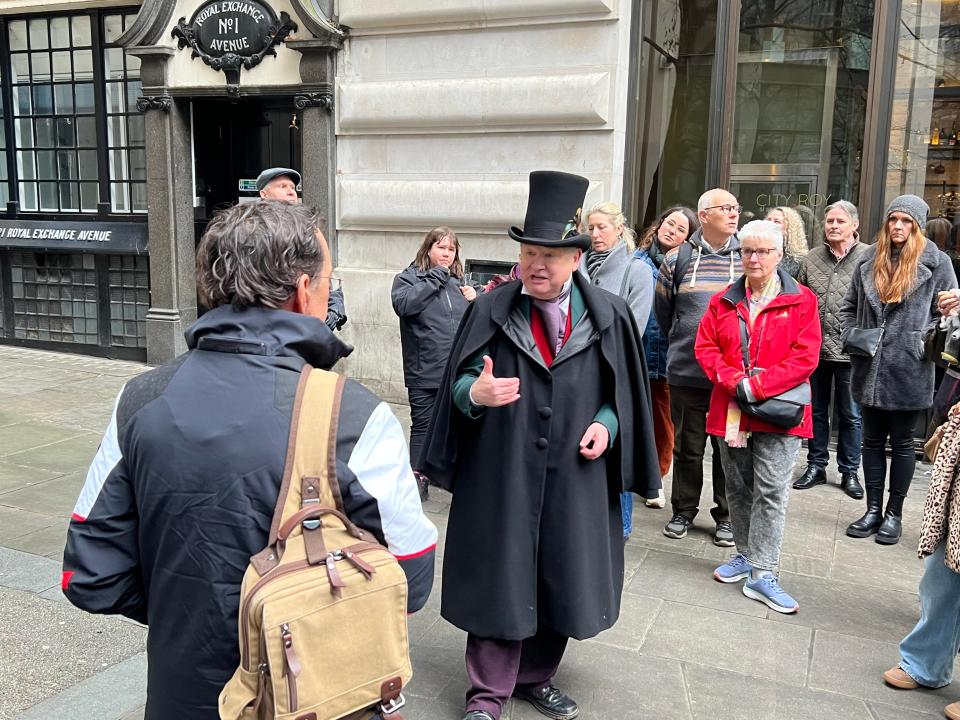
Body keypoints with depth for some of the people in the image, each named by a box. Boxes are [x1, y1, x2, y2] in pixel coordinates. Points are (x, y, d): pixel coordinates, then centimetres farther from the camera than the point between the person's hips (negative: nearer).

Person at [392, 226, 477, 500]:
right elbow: (403, 304, -21)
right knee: (423, 424, 4)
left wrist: (475, 300, 2)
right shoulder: (408, 278, 1)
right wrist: (434, 279, -15)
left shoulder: (458, 282, 14)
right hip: (424, 371, -4)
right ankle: (418, 477, 15)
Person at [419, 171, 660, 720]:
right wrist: (475, 392, -25)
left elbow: (624, 389, 7)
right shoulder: (490, 311, -3)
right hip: (501, 475, -2)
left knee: (559, 582, 14)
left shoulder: (609, 316, 0)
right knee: (499, 580, 5)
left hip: (574, 478, 2)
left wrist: (607, 423, -11)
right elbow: (458, 382, -3)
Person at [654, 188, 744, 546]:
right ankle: (683, 511, 26)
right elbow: (663, 313, 14)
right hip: (687, 373, 0)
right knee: (687, 447, 11)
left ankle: (726, 516, 22)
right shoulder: (677, 259, 2)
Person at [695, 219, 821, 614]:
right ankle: (745, 554, 30)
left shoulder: (802, 300, -3)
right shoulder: (723, 302, 8)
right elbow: (705, 347, 4)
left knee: (771, 492, -5)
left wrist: (757, 386, -17)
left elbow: (805, 357, -10)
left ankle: (762, 574, 1)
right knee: (738, 488, 14)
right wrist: (733, 382, -13)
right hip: (730, 411, 4)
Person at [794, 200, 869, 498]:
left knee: (850, 414, 9)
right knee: (816, 411, 14)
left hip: (851, 350, -3)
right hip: (814, 349, 3)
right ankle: (816, 465, 27)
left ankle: (849, 471, 22)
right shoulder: (811, 259, 6)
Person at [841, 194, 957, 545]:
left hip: (909, 371, -3)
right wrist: (851, 336, 0)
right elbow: (849, 306, 14)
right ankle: (873, 510, 24)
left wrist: (926, 342, -14)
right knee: (873, 440, 12)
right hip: (870, 369, 3)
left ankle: (894, 513, 22)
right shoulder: (870, 258, 7)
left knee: (902, 442, 9)